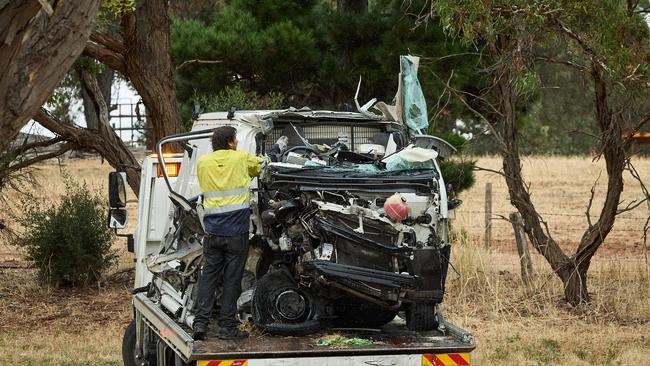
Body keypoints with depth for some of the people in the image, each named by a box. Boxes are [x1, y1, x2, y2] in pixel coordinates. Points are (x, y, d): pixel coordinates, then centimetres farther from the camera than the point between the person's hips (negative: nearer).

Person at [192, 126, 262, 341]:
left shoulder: (202, 162, 7)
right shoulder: (242, 158, 0)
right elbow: (262, 166, 17)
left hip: (212, 231, 3)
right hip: (237, 230, -3)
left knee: (208, 274, 8)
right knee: (232, 277, 2)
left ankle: (200, 322, -1)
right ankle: (227, 325, 4)